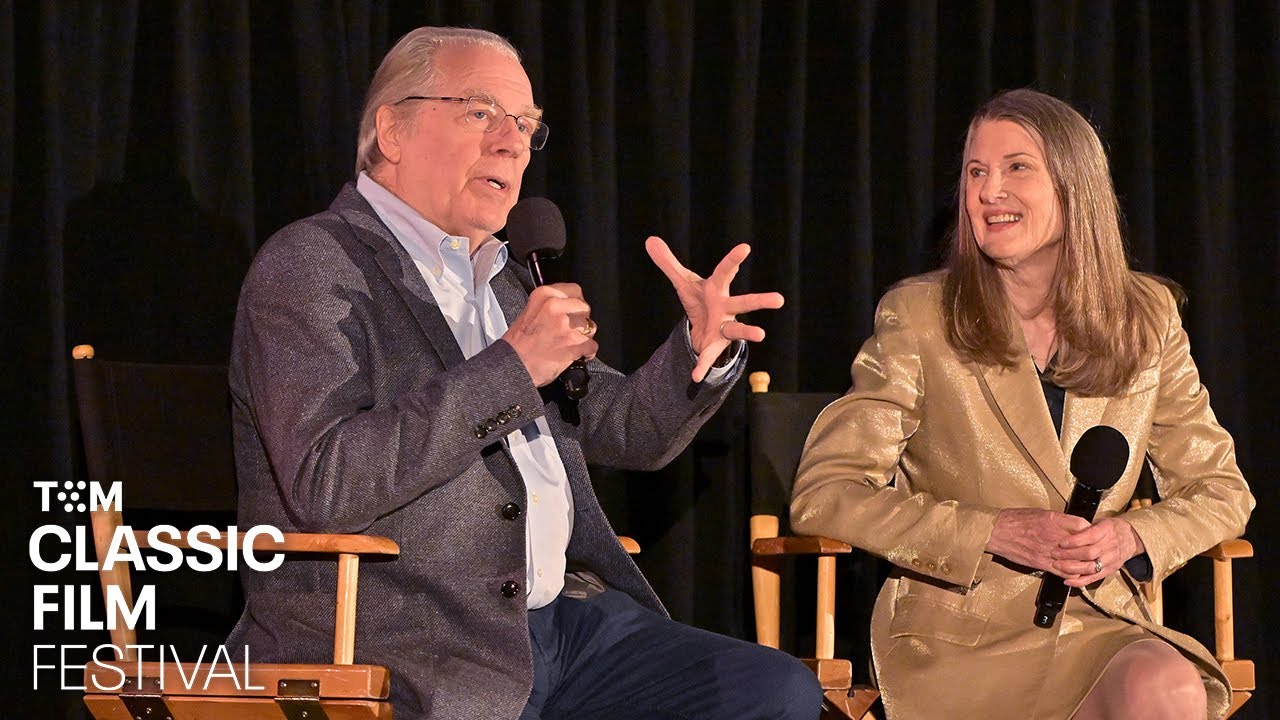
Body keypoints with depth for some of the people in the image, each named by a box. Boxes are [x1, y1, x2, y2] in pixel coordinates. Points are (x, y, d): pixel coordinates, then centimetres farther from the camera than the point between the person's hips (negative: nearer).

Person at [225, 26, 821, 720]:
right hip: (401, 658, -8)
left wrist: (700, 349, 2)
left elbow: (627, 432, 23)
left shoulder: (498, 279, 21)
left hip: (560, 623, 8)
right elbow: (323, 487, -20)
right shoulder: (308, 267, -5)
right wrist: (510, 367, -18)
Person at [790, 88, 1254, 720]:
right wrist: (994, 533, -16)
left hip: (1100, 628, 3)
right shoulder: (918, 317, 0)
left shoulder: (1146, 318, 9)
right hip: (957, 637, -3)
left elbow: (1219, 490, 15)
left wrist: (1132, 537, -7)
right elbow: (822, 495, -6)